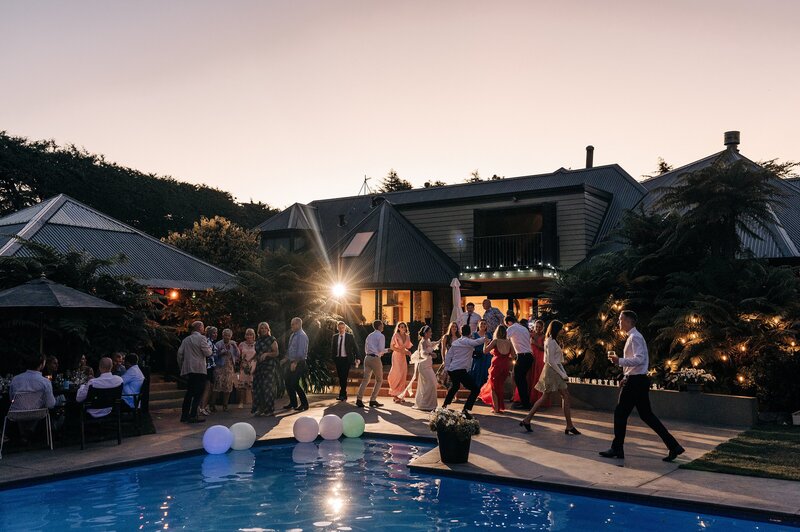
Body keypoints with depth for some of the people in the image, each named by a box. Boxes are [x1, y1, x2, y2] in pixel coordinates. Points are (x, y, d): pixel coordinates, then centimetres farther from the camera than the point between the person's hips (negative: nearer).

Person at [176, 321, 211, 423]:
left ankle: (184, 415, 15)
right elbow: (208, 353, -10)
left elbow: (180, 354, 11)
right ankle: (193, 416, -9)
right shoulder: (201, 338, -5)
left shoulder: (186, 340, 14)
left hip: (187, 369, 7)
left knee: (189, 392, 14)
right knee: (198, 393, -4)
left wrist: (182, 367, 18)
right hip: (199, 369, -7)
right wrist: (209, 347, 11)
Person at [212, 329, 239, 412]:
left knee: (228, 386, 1)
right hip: (220, 367, -4)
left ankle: (225, 405, 8)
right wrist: (221, 353, -15)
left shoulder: (233, 344, 12)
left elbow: (237, 355, 6)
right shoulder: (218, 344, 2)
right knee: (218, 386, -11)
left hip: (230, 368, 4)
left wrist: (235, 346, -6)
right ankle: (212, 404, -6)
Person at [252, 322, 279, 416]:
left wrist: (267, 354, -20)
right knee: (258, 386, 0)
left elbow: (276, 353, -6)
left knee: (268, 387, -8)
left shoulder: (272, 339, -2)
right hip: (259, 366, 6)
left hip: (269, 366, -6)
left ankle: (269, 410, -2)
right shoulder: (258, 341, 15)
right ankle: (260, 408, 6)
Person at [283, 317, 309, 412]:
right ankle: (293, 403, 25)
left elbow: (301, 351, -20)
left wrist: (295, 362, -23)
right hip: (291, 362, 9)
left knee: (294, 383, -11)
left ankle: (304, 404, -1)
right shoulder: (293, 335, 13)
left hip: (298, 363, -9)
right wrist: (286, 359, 12)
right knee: (288, 383, 12)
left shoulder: (302, 336, -14)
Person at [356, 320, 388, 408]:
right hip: (375, 358, -6)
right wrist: (387, 350, 6)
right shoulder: (381, 336, -4)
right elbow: (381, 349, -12)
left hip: (367, 357, 6)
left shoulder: (369, 335, 18)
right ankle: (373, 400, 1)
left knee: (365, 379, 4)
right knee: (379, 380, 7)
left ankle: (359, 399, -9)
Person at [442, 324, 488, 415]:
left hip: (451, 369, 8)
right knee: (475, 389, -5)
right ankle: (465, 410, -17)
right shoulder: (468, 341, -5)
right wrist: (484, 339, -36)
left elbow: (448, 356, 17)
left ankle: (445, 405, 42)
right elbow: (476, 342, -29)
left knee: (455, 386, 35)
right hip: (460, 370, -8)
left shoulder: (455, 342, 16)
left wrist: (447, 369, 21)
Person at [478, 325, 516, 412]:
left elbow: (485, 351, -10)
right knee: (501, 386, 20)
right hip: (506, 366, 4)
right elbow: (513, 356, 6)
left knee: (494, 388, 8)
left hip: (497, 365, -4)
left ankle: (496, 408, 5)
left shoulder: (495, 341, -6)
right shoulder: (509, 342, 5)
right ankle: (501, 407, 25)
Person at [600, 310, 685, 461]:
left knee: (620, 413, -2)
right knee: (646, 415, 10)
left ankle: (617, 449, 7)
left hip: (635, 381, -10)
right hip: (638, 380, 10)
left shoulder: (635, 337, -14)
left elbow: (639, 359, -25)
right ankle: (673, 446, 10)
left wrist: (619, 361, -27)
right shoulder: (633, 337, 17)